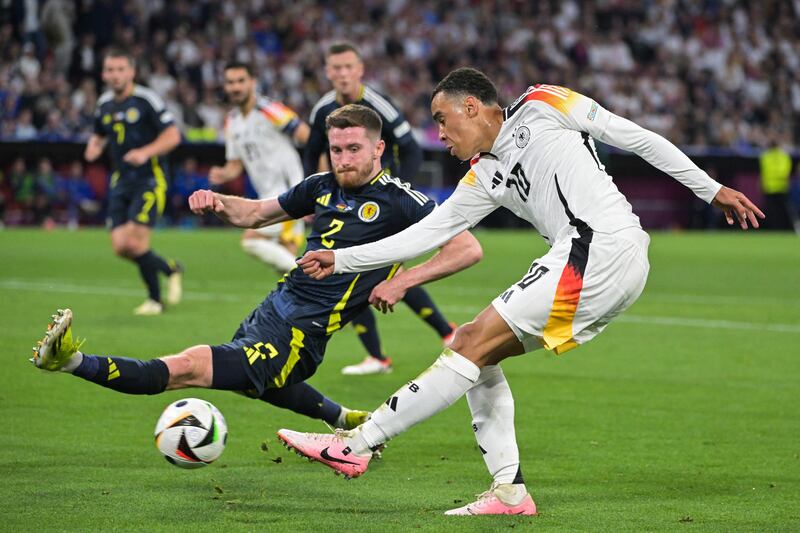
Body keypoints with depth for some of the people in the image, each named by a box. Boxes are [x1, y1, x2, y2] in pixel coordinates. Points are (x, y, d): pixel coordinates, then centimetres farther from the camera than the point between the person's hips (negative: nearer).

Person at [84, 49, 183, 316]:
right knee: (120, 246, -4)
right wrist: (94, 147, 3)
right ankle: (171, 269, 21)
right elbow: (99, 135, 27)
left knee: (134, 241, -16)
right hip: (121, 181, 6)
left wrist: (146, 152, -25)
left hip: (150, 179, -6)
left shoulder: (146, 100, -10)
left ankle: (155, 299, 4)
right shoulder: (104, 104, 10)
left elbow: (173, 135, -11)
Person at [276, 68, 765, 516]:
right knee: (476, 352, 9)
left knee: (474, 344, -10)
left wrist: (712, 189, 4)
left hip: (605, 248, -8)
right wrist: (341, 259, 24)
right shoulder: (484, 178, 24)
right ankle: (509, 491, 5)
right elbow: (426, 234, 27)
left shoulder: (541, 107, 5)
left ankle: (357, 445, -9)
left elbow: (639, 139, 6)